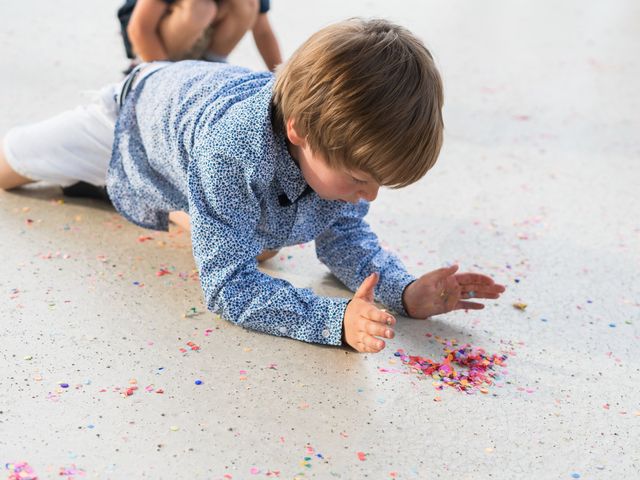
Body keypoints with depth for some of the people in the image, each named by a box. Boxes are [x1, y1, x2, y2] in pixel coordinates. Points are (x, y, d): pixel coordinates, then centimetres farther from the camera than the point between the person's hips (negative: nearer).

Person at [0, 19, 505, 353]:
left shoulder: (343, 142, -34)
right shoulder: (232, 152, -51)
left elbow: (344, 235, -21)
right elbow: (227, 284, -49)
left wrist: (406, 290, -39)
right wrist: (337, 318, -62)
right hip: (139, 114, -3)